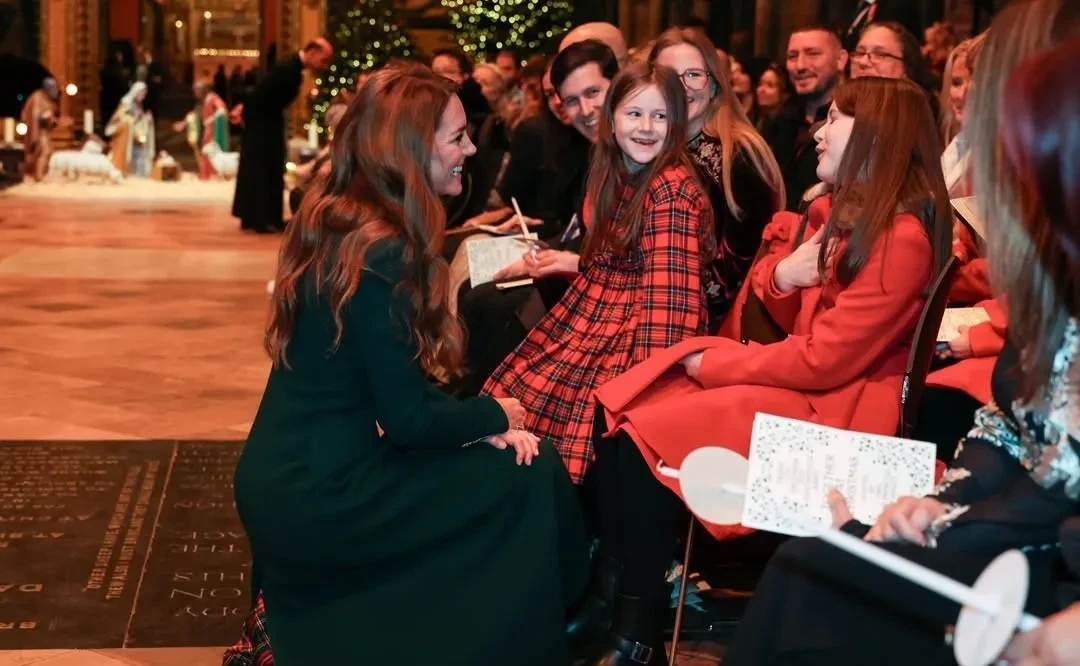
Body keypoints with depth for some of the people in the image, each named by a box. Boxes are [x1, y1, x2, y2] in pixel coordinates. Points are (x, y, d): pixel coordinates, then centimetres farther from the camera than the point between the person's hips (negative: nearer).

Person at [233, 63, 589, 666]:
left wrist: (478, 421, 0)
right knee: (530, 477, -3)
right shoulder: (379, 251, -21)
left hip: (291, 478, 9)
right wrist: (498, 416, 0)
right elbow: (407, 418, -18)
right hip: (316, 496, -9)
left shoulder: (334, 221, 7)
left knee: (499, 458, 12)